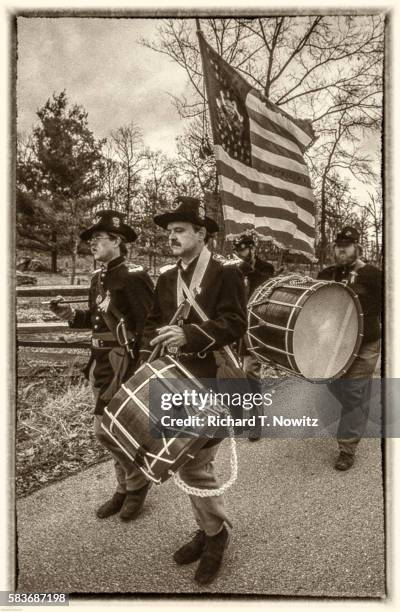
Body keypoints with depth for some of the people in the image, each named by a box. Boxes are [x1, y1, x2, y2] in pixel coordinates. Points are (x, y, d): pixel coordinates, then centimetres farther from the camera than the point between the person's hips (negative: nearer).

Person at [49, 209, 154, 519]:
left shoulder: (133, 277, -15)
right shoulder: (99, 278, 10)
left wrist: (141, 369, -20)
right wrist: (71, 314, 0)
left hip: (125, 365, -8)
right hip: (101, 364, 8)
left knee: (109, 429, -4)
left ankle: (137, 485, 22)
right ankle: (126, 487, 34)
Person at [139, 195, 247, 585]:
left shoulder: (226, 274, -6)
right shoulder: (166, 279, 13)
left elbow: (235, 324, -15)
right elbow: (153, 324, 14)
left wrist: (189, 335, -27)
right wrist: (148, 365, -1)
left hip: (212, 385, -6)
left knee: (195, 465, -3)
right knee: (187, 461, 14)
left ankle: (215, 531, 23)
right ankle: (209, 528, 34)